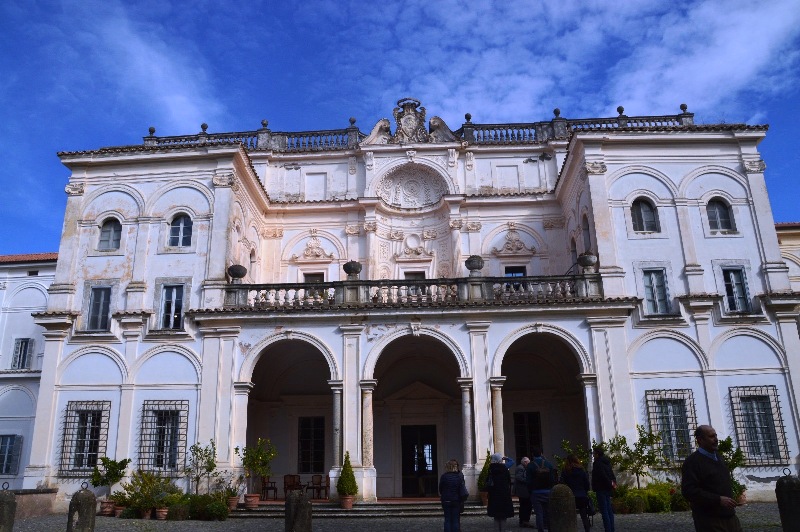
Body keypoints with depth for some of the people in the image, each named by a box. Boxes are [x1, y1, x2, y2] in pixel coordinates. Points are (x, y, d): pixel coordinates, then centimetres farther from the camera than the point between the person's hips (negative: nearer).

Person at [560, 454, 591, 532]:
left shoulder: (565, 471, -4)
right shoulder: (582, 470, 1)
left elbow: (562, 483, -4)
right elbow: (587, 483, 4)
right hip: (582, 496, 2)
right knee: (584, 516, 10)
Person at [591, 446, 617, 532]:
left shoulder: (598, 463, -15)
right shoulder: (607, 462, 14)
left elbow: (603, 476, -22)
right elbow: (612, 474, 15)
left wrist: (610, 484, -12)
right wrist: (613, 482, 3)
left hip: (601, 489, -9)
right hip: (607, 489, 9)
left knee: (604, 511, -7)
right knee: (609, 510, 12)